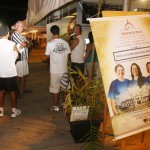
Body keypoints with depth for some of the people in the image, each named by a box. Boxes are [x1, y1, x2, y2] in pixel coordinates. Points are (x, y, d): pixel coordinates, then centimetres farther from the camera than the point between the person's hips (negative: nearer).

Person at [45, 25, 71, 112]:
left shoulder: (50, 44, -13)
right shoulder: (65, 43, -3)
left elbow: (47, 55, 0)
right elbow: (67, 55, 3)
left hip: (55, 70, -3)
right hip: (64, 69, 4)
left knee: (55, 88, 7)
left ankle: (56, 106, 15)